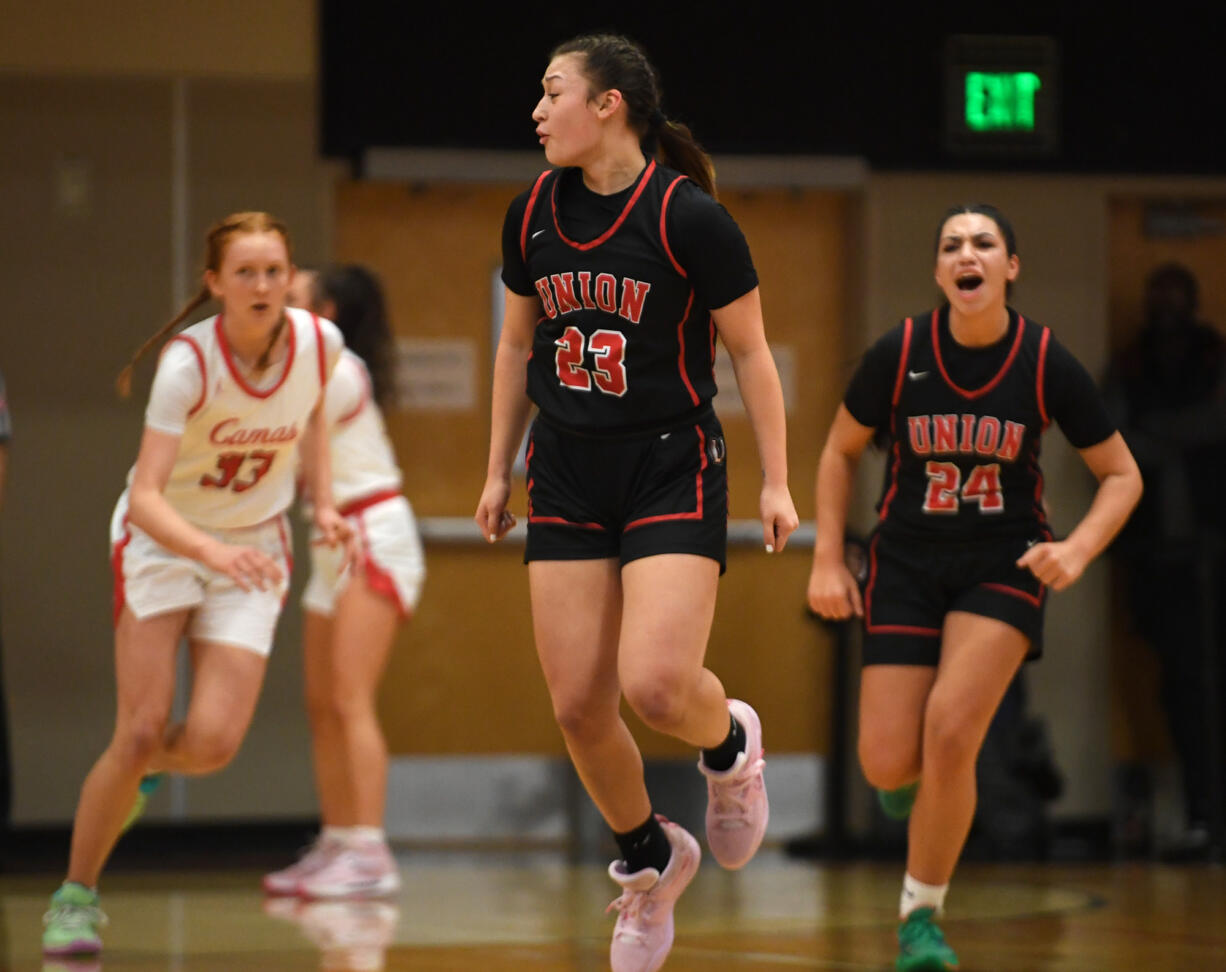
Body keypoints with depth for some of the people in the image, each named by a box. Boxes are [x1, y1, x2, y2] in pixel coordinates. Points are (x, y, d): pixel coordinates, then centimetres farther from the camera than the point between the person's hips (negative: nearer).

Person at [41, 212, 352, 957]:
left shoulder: (320, 342, -14)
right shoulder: (188, 362, -26)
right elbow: (145, 498, -32)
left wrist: (323, 503, -2)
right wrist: (212, 551, -49)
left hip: (255, 549, 3)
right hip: (160, 540, -3)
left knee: (213, 743, -12)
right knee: (141, 733, -11)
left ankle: (139, 772, 25)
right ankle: (77, 894, 8)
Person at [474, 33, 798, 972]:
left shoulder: (689, 216, -12)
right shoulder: (534, 214, 4)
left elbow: (751, 351, -5)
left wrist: (776, 481, -7)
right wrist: (498, 470, 18)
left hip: (673, 471, -5)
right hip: (569, 475, 5)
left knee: (658, 687, -21)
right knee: (578, 706, 0)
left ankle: (732, 741, 15)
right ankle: (650, 859, 24)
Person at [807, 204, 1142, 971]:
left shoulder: (1048, 364, -10)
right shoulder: (899, 354, -9)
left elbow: (1122, 476, 0)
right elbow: (840, 452, 6)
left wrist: (1077, 549, -16)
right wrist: (828, 560, 0)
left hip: (1004, 565, -1)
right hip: (908, 564, 1)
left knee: (950, 729, -22)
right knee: (888, 764, -7)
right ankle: (918, 774, 35)